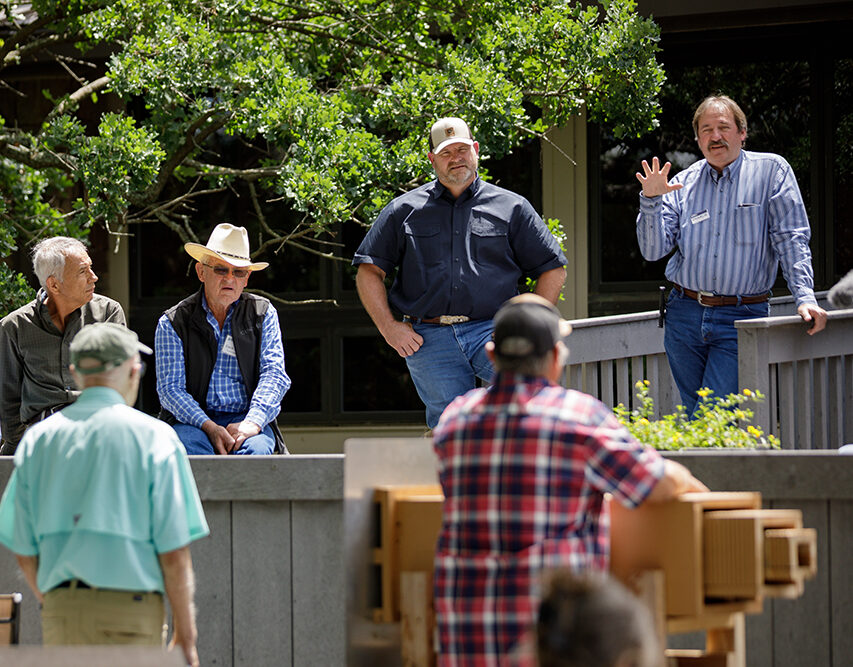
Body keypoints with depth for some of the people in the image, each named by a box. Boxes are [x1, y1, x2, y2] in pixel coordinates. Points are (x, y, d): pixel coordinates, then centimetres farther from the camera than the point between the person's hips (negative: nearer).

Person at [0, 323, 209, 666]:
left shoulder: (38, 438, 9)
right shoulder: (154, 437, -3)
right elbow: (174, 552, -7)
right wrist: (186, 635, 0)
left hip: (59, 610, 4)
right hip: (129, 608, -4)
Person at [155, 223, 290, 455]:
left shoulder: (263, 313, 13)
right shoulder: (172, 323, 6)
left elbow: (273, 373, 2)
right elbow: (170, 389, -2)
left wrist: (253, 421, -17)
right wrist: (209, 427, -19)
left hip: (246, 420, 1)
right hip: (192, 421, -1)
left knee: (256, 447, -34)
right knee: (192, 445, -36)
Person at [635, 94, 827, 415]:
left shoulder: (771, 171, 0)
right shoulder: (682, 184, 8)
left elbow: (792, 240, -4)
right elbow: (653, 250, 3)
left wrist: (805, 297, -16)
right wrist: (650, 200, -13)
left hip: (742, 319, -4)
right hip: (684, 316, 4)